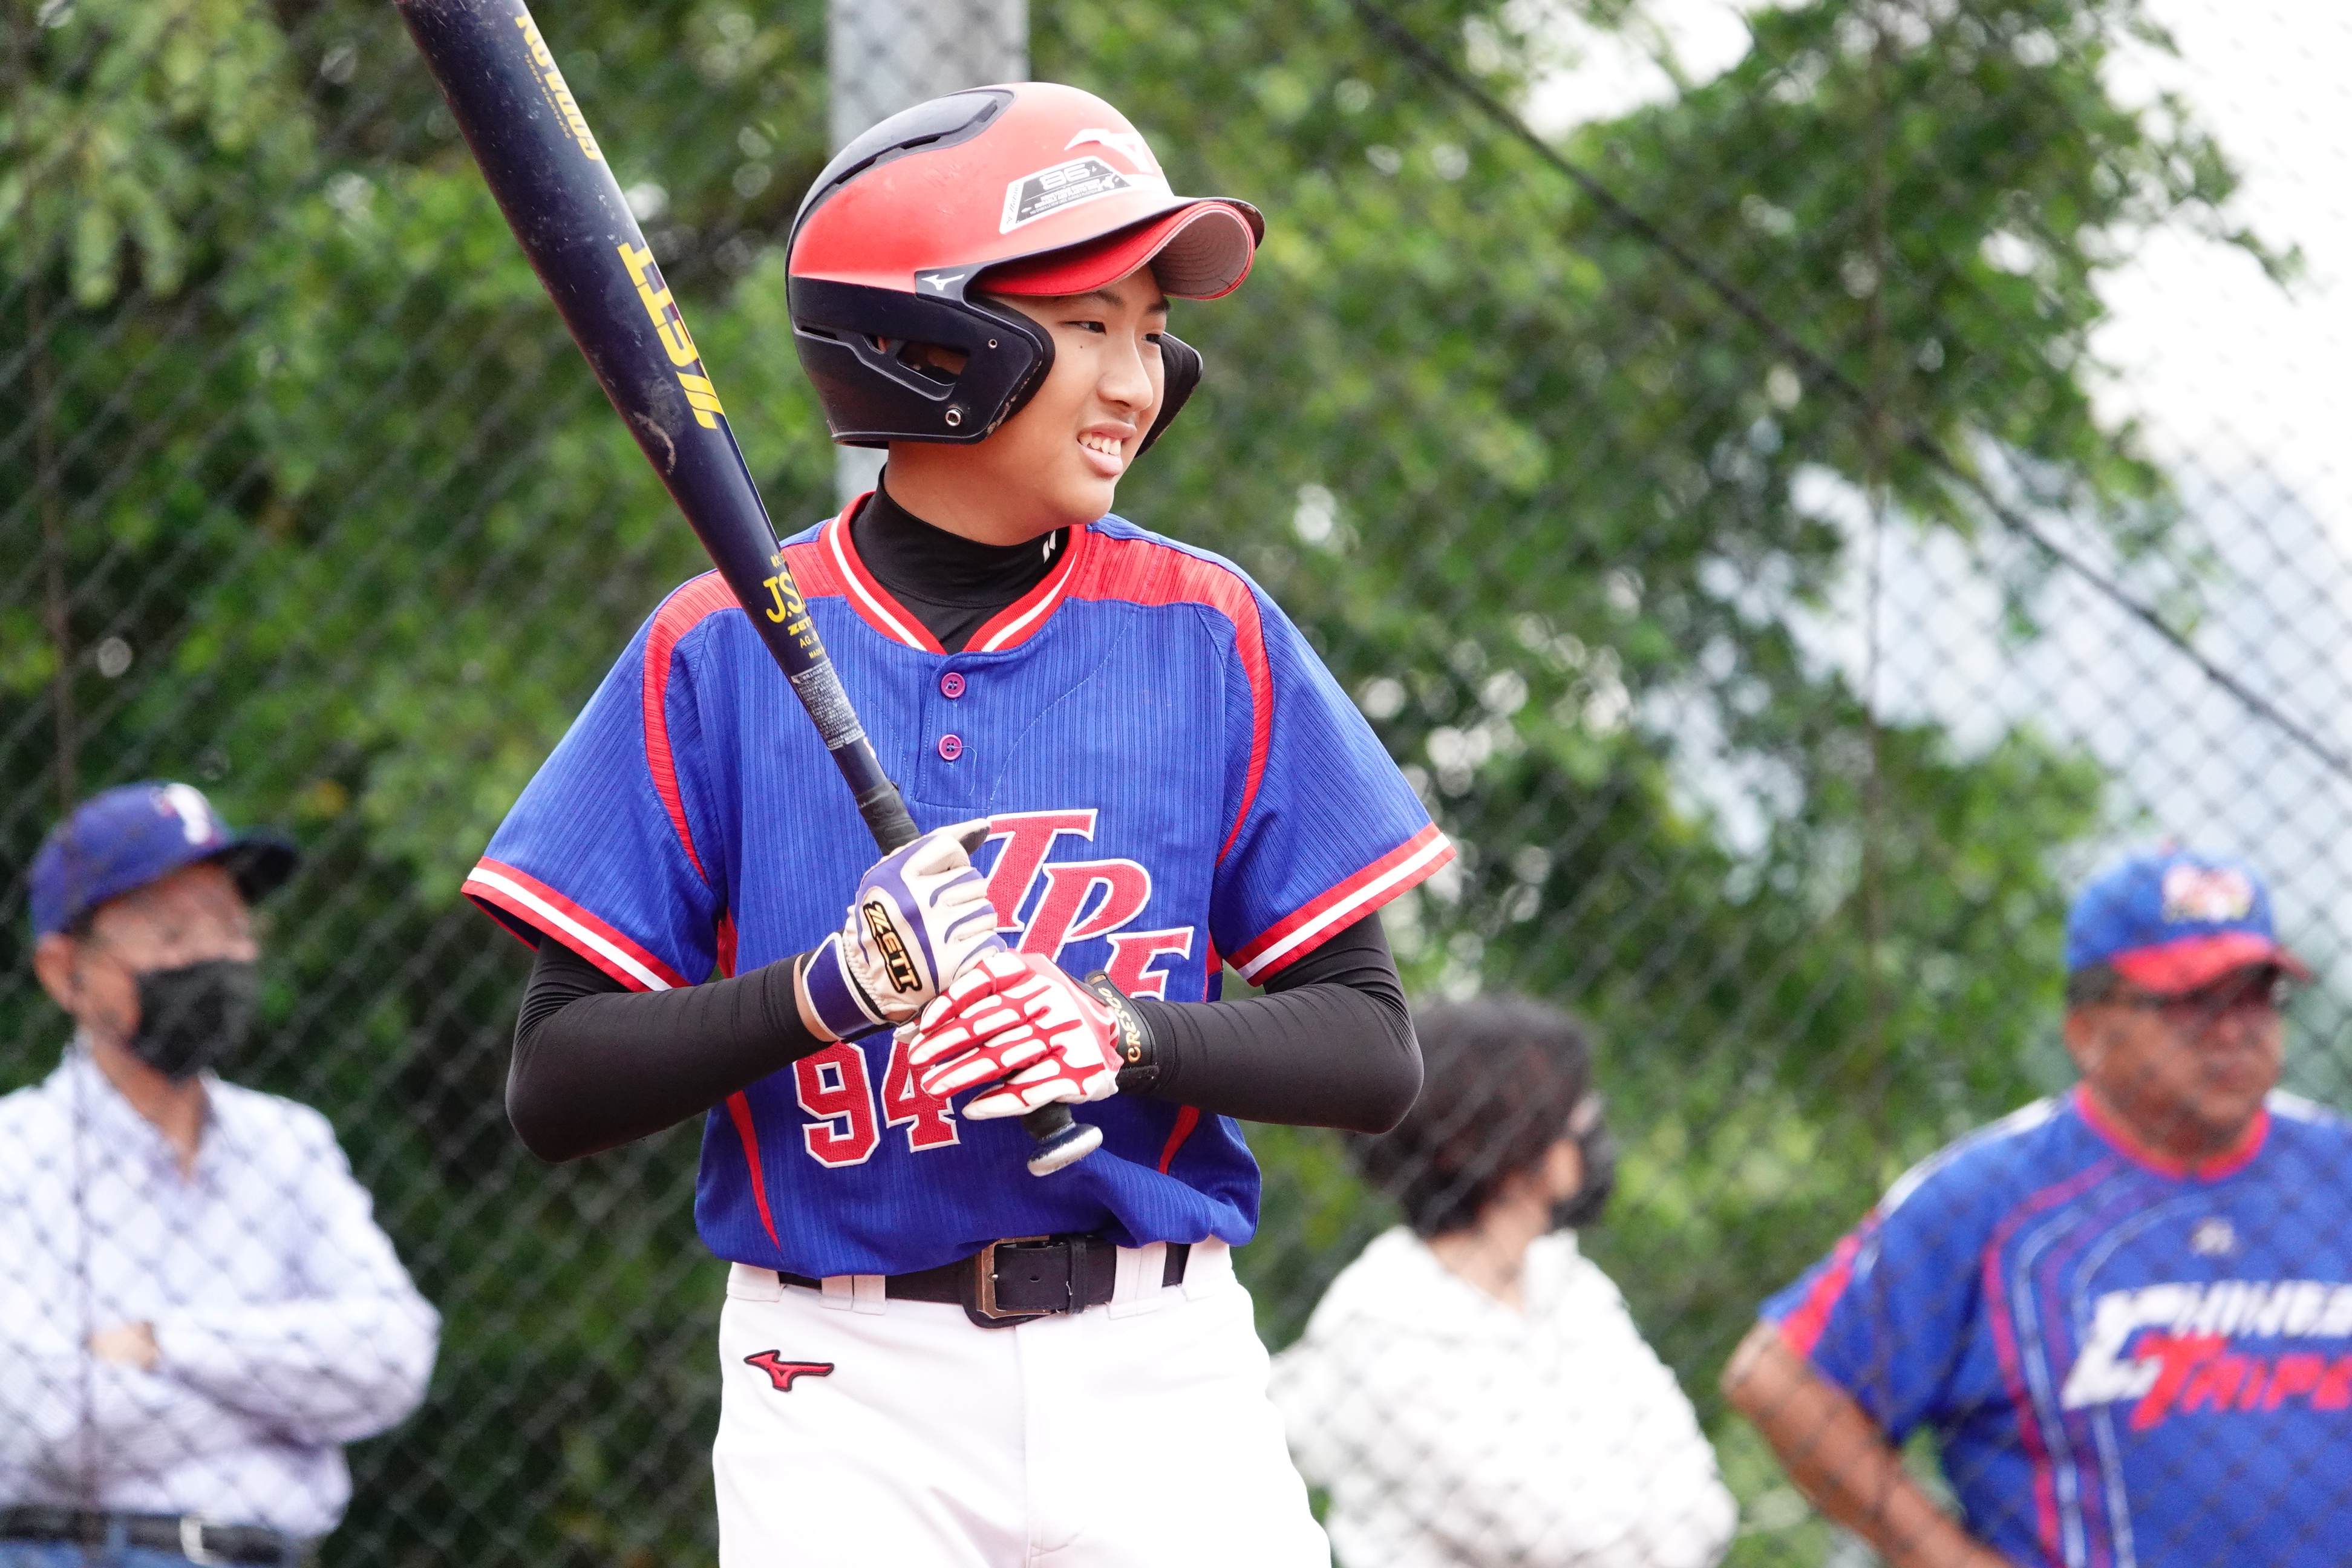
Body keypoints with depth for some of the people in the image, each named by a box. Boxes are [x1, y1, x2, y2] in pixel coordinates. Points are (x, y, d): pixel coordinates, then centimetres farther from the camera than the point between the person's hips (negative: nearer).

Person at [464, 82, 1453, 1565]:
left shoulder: (1211, 635, 4)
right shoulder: (719, 652, 0)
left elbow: (1375, 1052, 3)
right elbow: (555, 1087, -2)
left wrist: (1132, 1031, -15)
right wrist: (828, 990, -18)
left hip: (1160, 1381, 1)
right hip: (850, 1397, -1)